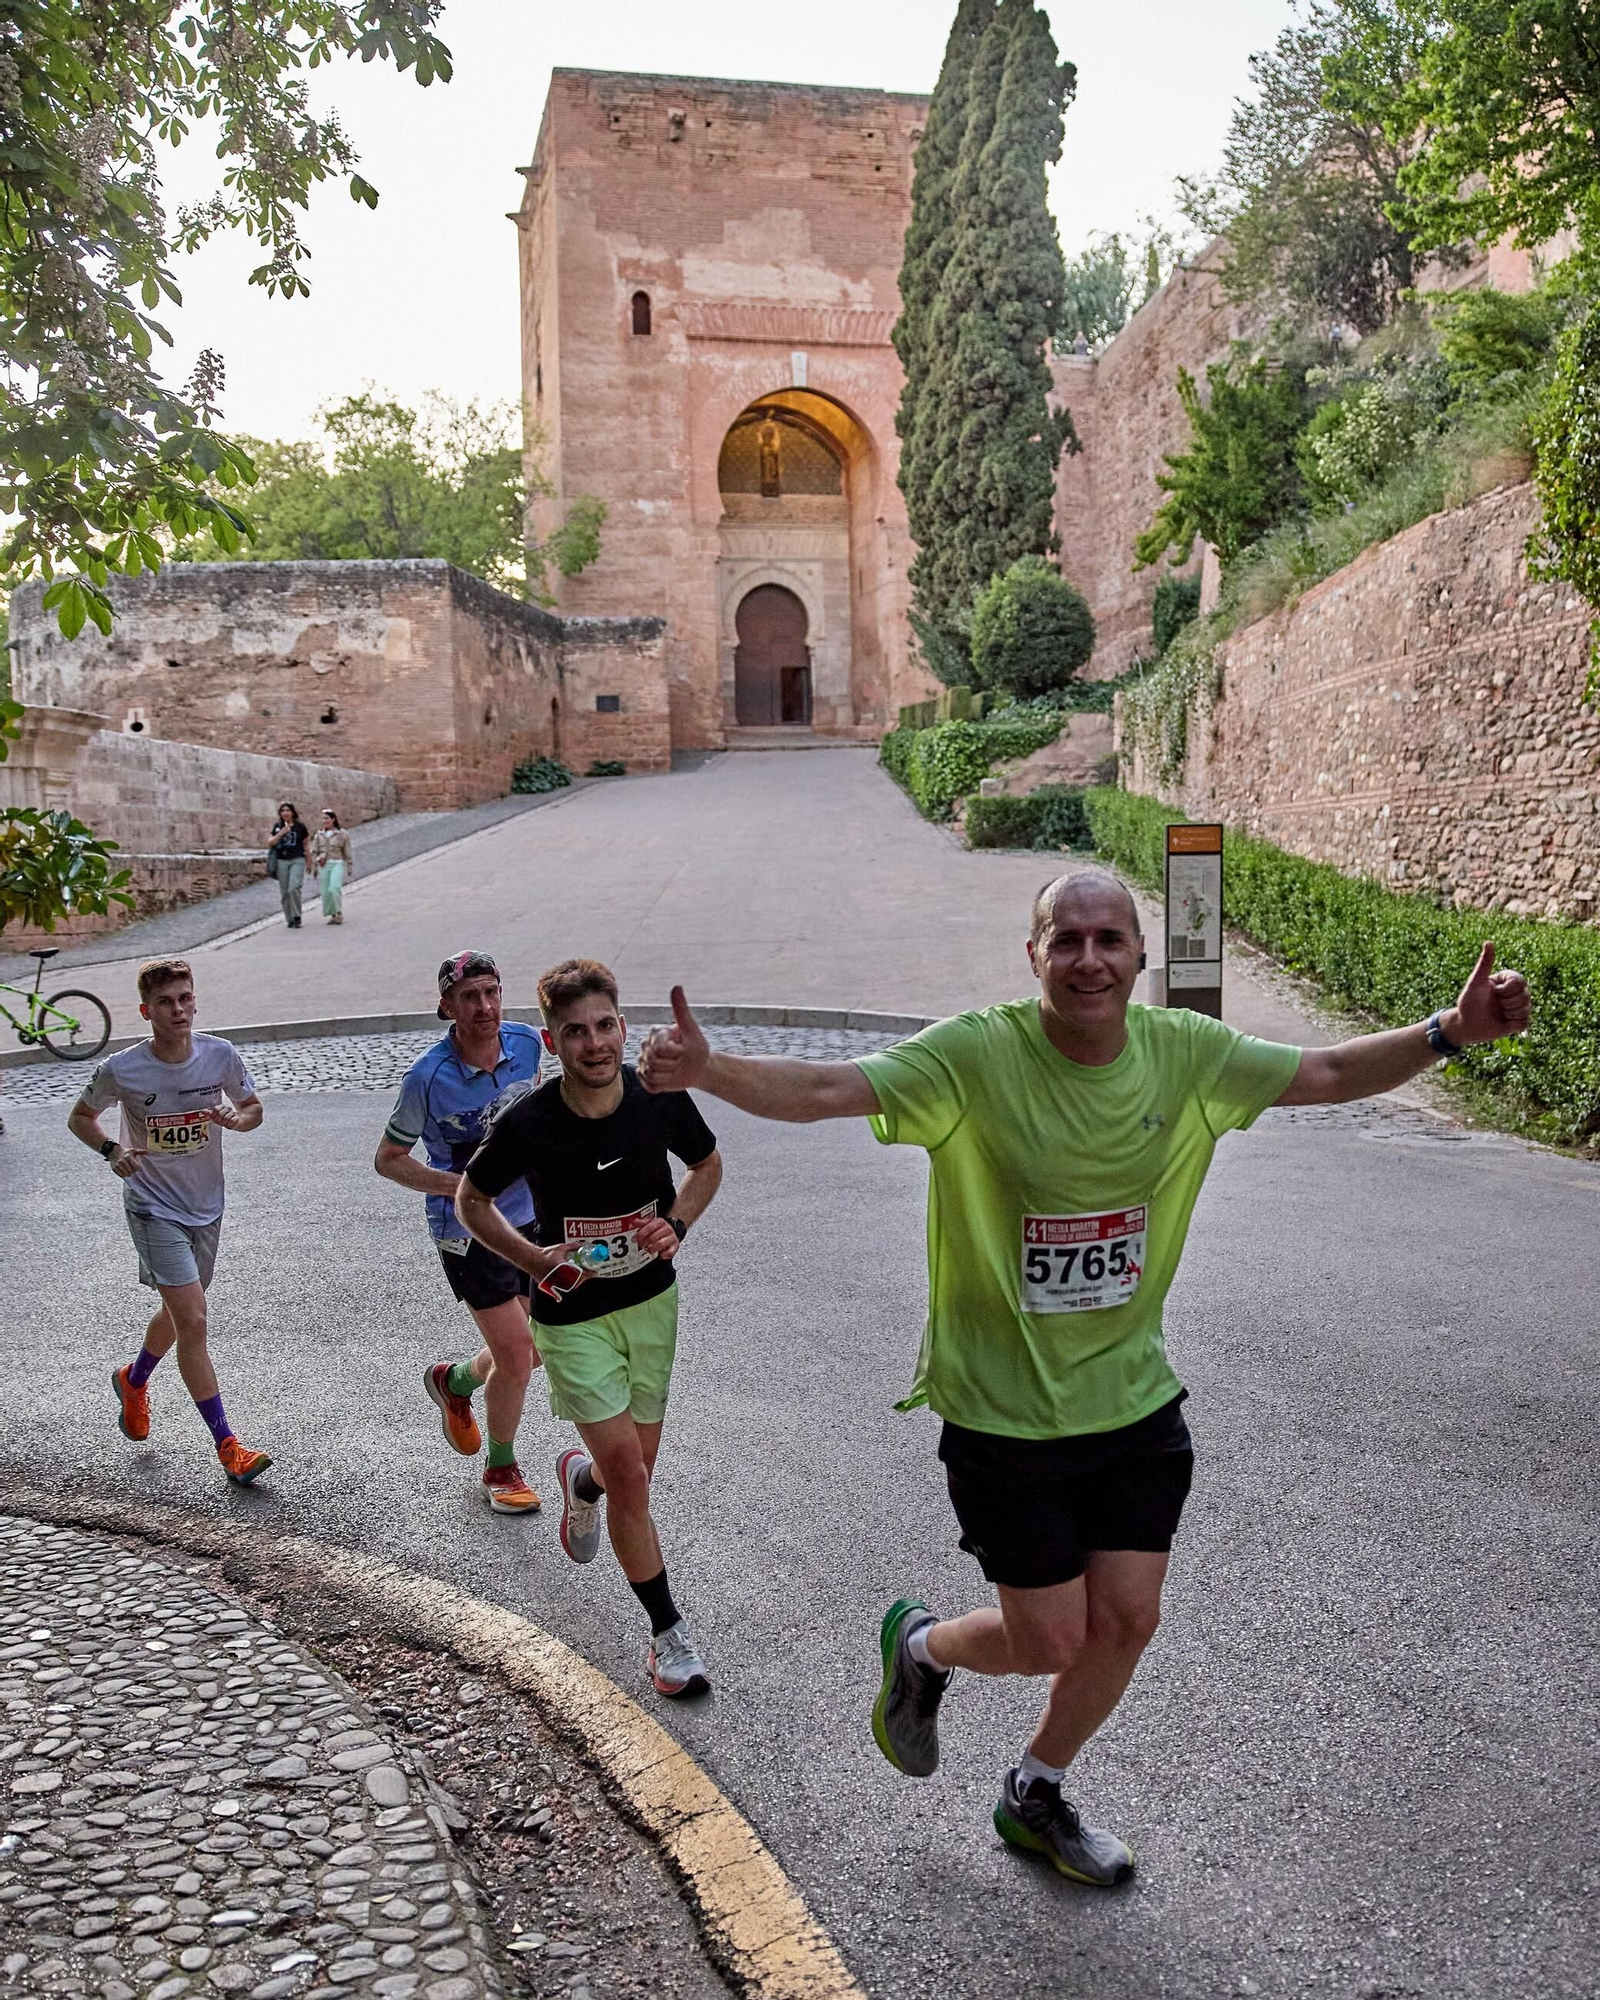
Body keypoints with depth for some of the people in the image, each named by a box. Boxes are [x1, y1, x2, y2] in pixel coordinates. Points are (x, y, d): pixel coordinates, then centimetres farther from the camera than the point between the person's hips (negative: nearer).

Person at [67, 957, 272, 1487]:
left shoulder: (221, 1055, -10)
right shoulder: (120, 1070, -15)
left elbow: (254, 1108, 5)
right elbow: (79, 1118, 3)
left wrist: (236, 1119, -18)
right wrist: (112, 1151, -16)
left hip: (206, 1208, 4)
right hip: (153, 1209, -4)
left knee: (177, 1314, 21)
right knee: (193, 1322, -13)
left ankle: (133, 1381, 53)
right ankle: (227, 1445, -5)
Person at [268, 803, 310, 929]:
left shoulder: (300, 827, 3)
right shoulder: (278, 827, 9)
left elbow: (305, 845, 11)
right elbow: (270, 843, 2)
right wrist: (281, 833, -11)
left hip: (297, 860, -3)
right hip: (282, 861, 3)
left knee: (294, 888, -18)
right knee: (284, 892, 3)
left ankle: (296, 917, -5)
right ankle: (289, 919, 12)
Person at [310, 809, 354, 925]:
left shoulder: (342, 834, 3)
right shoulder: (319, 835, 12)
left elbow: (347, 852, 6)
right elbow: (314, 852, 14)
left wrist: (350, 868, 6)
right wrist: (314, 868, 11)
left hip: (337, 864, -4)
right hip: (323, 865, 4)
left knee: (334, 888, -20)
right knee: (325, 892, 0)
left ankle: (339, 912, -7)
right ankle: (333, 915, 12)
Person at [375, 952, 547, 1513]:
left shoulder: (526, 1042, -8)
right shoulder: (428, 1078, -22)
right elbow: (388, 1159, -8)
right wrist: (459, 1184, -21)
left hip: (529, 1215, 6)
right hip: (468, 1230, -6)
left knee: (543, 1347, 13)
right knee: (516, 1357, -3)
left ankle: (453, 1381, 44)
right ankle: (501, 1468, 25)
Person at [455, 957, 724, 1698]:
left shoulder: (660, 1096, -14)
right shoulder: (528, 1123, -21)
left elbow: (708, 1165, 6)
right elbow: (470, 1201, -3)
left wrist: (676, 1224, -12)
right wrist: (535, 1259, -17)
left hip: (652, 1301, 3)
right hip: (574, 1313, -3)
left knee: (635, 1465, 15)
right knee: (629, 1476, -7)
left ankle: (582, 1478, 53)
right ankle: (668, 1633, 11)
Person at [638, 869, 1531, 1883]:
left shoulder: (1186, 1052, -8)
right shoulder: (977, 1054, -22)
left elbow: (1328, 1073, 3)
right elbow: (825, 1088, -32)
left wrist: (1448, 1032, -10)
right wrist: (708, 1069, -49)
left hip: (1134, 1398, 5)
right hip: (1004, 1411, -4)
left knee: (1127, 1620, 12)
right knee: (1052, 1642, 5)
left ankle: (1038, 1796, 42)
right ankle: (921, 1647, 41)